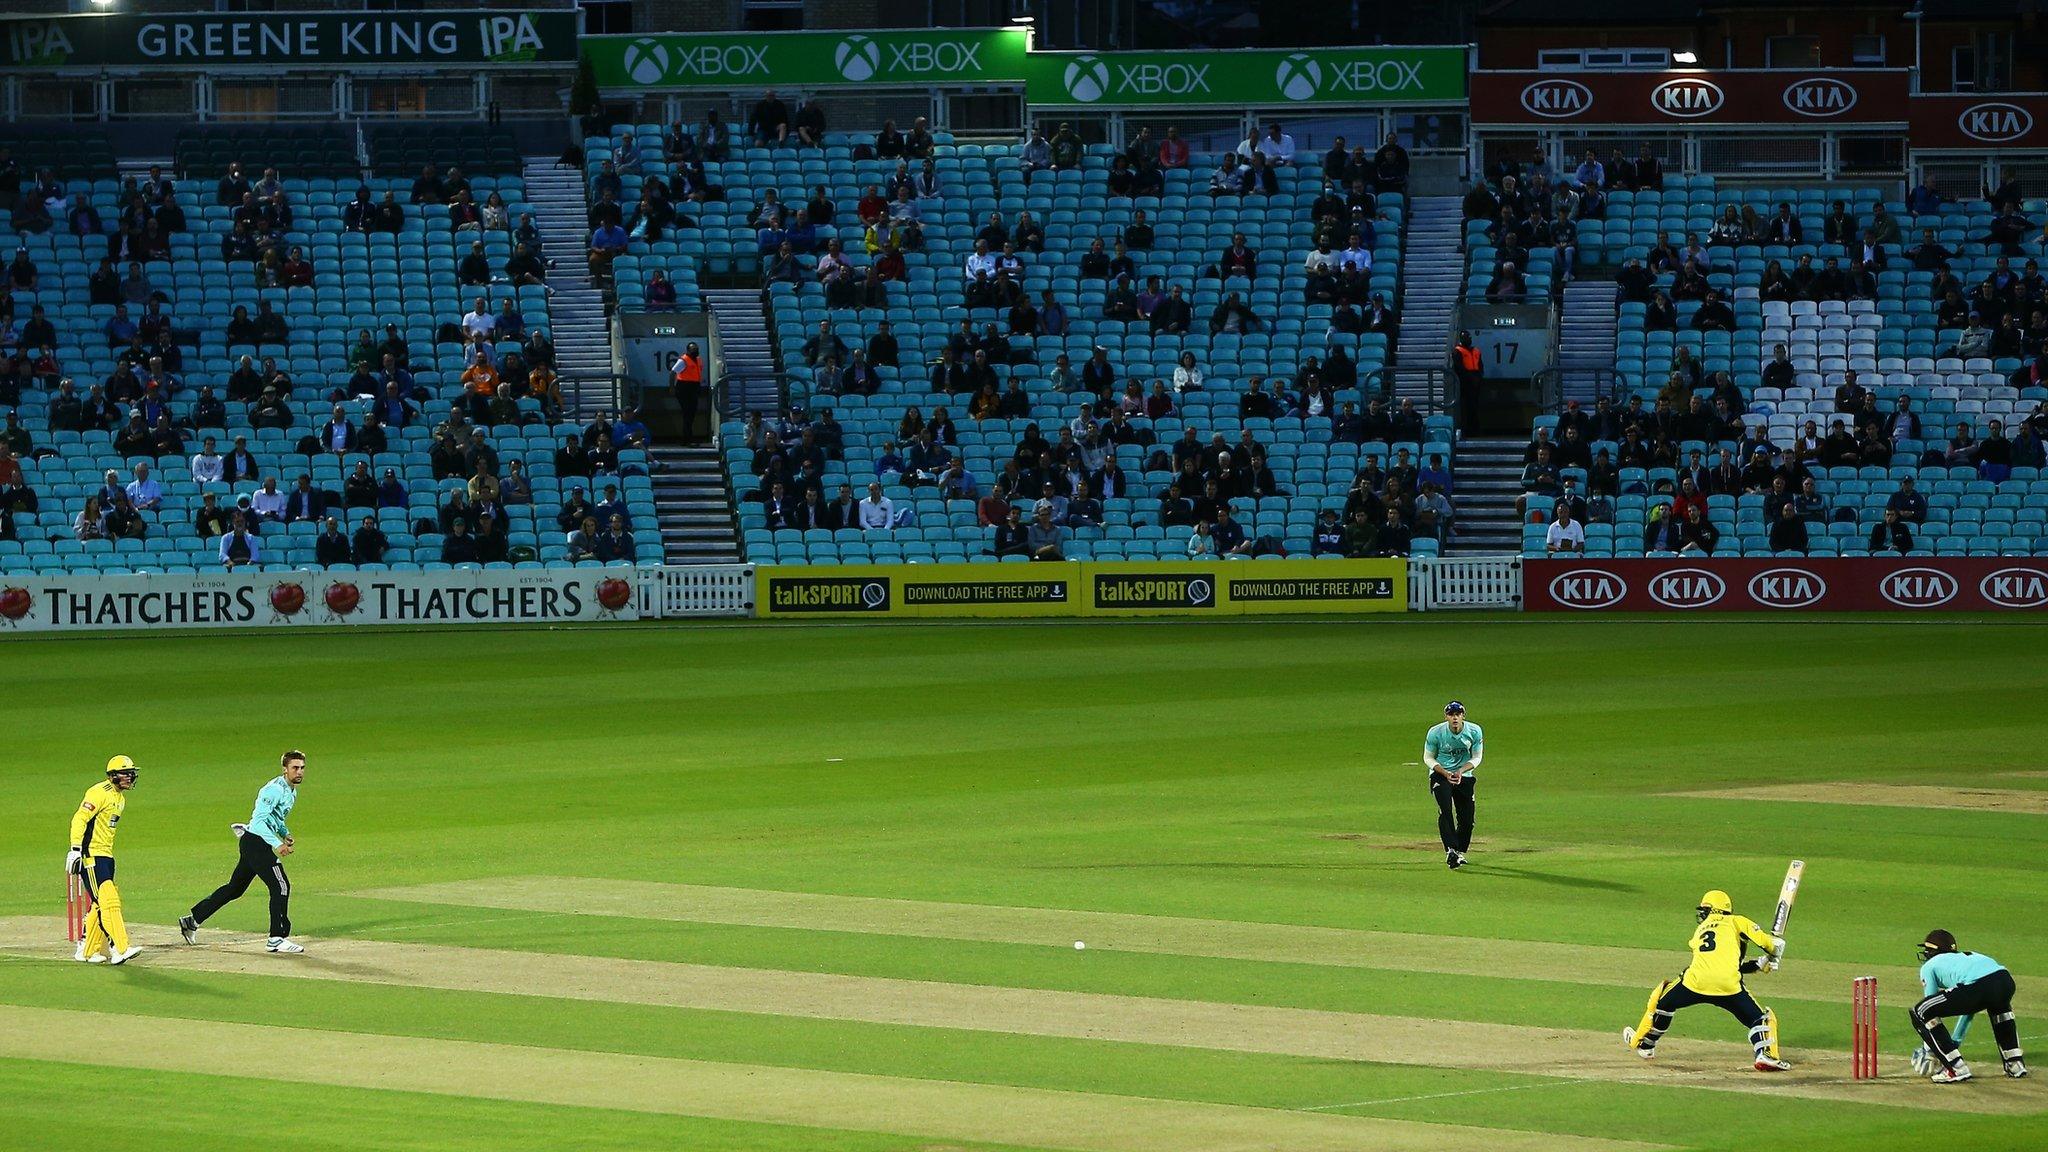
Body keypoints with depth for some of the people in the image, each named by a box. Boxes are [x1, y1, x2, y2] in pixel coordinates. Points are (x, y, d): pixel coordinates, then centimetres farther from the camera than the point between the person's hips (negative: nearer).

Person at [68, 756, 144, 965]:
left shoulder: (121, 798, 16)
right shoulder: (99, 793, -14)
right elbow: (79, 819, -20)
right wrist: (75, 849, -27)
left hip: (106, 856, 10)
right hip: (90, 855, -10)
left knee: (100, 905, 11)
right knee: (108, 900, -17)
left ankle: (87, 951, 20)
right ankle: (119, 949, -23)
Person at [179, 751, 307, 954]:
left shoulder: (291, 791, 14)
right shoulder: (275, 789, -18)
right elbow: (260, 819, -25)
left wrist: (285, 834, 12)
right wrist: (276, 844, -31)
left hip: (253, 844, 10)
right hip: (256, 841, -10)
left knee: (235, 888, 16)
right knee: (280, 886, -12)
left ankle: (192, 920, 24)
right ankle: (278, 939, -9)